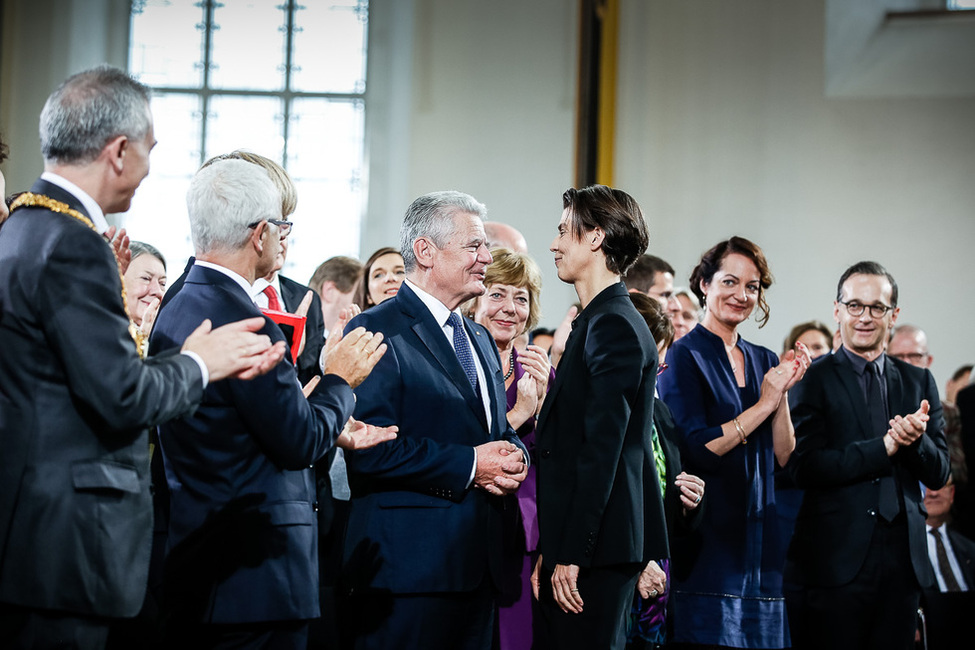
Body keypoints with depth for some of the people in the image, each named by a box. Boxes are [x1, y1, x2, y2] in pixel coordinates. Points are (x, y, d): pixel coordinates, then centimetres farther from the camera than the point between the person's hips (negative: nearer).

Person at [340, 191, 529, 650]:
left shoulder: (480, 338, 21)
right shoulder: (377, 332, -8)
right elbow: (370, 448, -18)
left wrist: (513, 458, 2)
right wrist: (467, 465, -17)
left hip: (477, 561, 8)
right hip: (410, 565, -8)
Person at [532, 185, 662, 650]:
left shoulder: (614, 324, -12)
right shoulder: (598, 320, 18)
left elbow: (602, 448, -18)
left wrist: (571, 555, -19)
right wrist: (550, 551, 17)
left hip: (595, 550, -10)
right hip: (571, 548, 10)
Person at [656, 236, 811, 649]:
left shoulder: (763, 361, 14)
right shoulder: (684, 355, -4)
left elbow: (784, 460, 10)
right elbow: (694, 449, -16)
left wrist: (782, 393, -4)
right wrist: (765, 403, -11)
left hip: (759, 536, 6)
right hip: (708, 534, -6)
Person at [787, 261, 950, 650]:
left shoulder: (918, 382, 13)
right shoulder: (814, 380, 0)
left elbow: (938, 475, 10)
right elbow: (805, 467, -11)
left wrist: (915, 440, -12)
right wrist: (886, 447, -17)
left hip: (902, 558, 4)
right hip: (835, 557, -4)